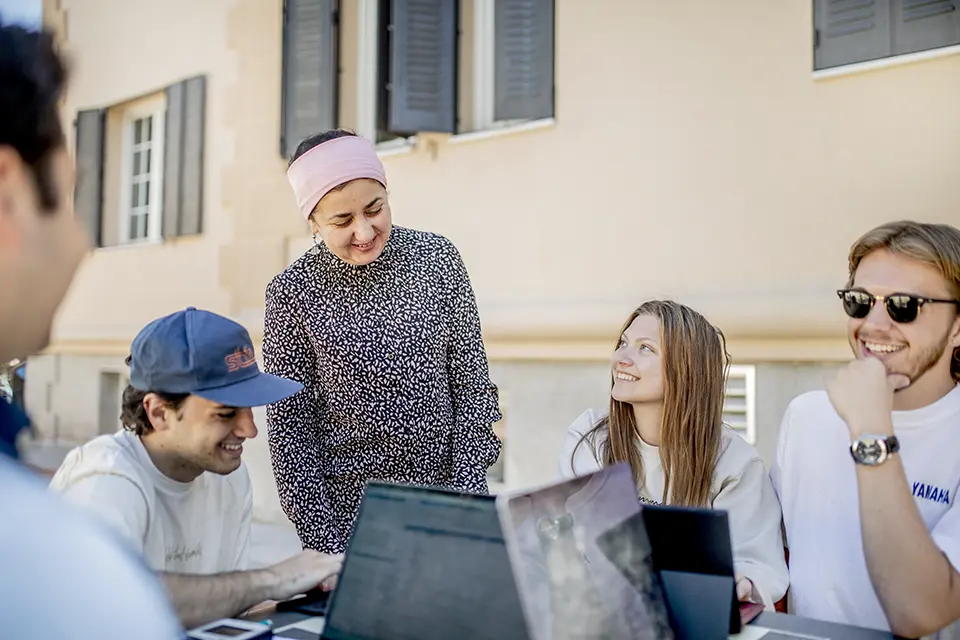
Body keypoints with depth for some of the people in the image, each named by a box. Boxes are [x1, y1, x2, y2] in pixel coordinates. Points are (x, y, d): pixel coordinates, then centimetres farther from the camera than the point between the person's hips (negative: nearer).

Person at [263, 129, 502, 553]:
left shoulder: (436, 257, -4)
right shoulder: (293, 292, -8)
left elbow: (472, 386, 0)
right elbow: (290, 426, -5)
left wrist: (468, 498, -6)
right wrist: (325, 545, -8)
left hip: (443, 489, 2)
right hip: (349, 507, -1)